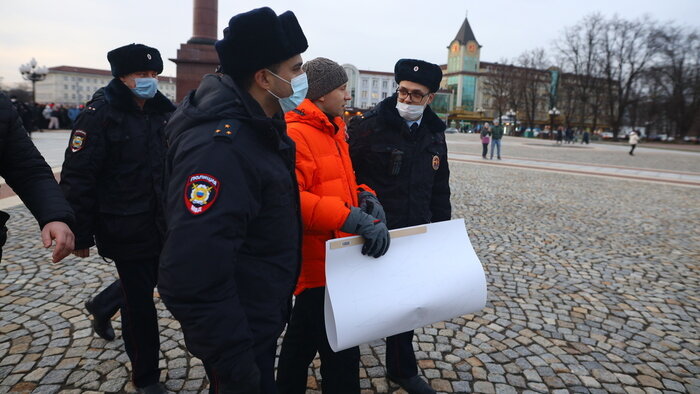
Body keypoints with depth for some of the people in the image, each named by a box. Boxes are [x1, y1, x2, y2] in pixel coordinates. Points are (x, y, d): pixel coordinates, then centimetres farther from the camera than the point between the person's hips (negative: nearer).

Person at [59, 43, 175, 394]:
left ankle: (103, 306, 50)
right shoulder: (100, 114, -11)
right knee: (140, 301, 5)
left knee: (146, 282, 18)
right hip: (126, 230, -5)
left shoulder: (165, 112, 7)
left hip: (164, 225, 5)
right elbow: (77, 178, -12)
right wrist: (81, 234, -12)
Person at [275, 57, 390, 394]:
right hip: (317, 262, -10)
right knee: (341, 352, 0)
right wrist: (354, 218, -33)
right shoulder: (295, 133, -18)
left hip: (335, 256, 10)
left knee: (304, 335, 24)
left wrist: (364, 195, 2)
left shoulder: (333, 130, 14)